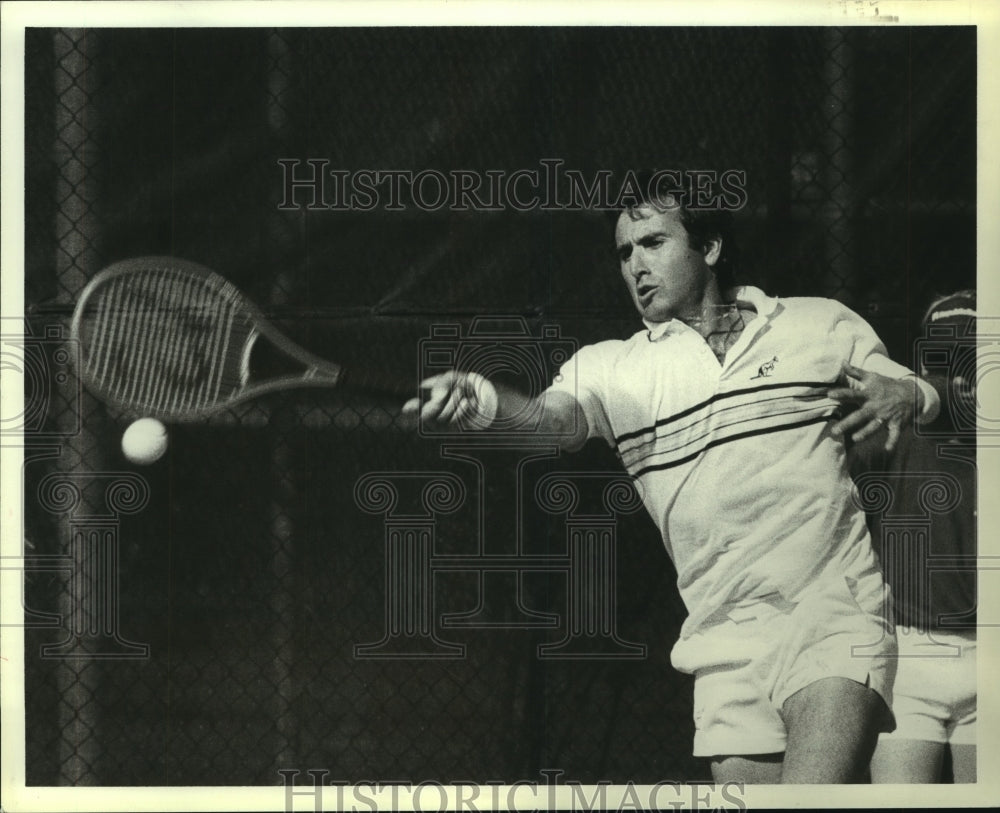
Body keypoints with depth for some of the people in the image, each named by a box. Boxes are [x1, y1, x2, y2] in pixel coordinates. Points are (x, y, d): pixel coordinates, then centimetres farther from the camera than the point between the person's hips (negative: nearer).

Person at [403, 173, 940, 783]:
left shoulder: (824, 326, 9)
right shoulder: (610, 367, 10)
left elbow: (926, 400, 18)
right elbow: (556, 418, -11)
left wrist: (908, 396, -7)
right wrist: (483, 400, -32)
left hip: (835, 612, -3)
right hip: (725, 649, 3)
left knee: (812, 793, -24)